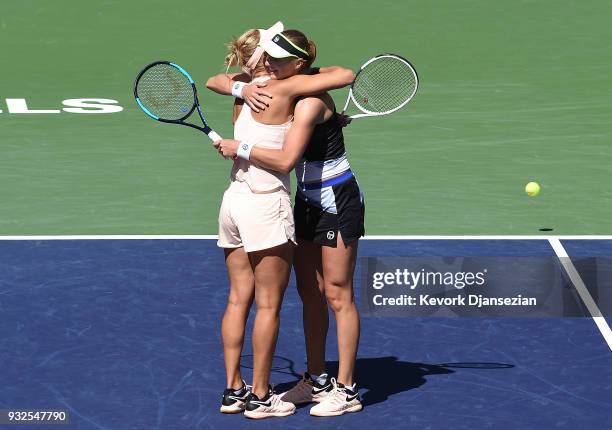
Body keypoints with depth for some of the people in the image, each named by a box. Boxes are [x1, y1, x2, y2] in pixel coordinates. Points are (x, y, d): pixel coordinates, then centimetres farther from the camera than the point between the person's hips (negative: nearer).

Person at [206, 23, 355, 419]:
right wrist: (316, 73, 9)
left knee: (239, 299, 12)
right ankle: (260, 397, 8)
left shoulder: (247, 93, 7)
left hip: (234, 200, 7)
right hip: (266, 206, -7)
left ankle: (234, 390, 17)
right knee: (269, 305, 2)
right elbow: (346, 75, -11)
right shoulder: (285, 89, -12)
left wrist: (242, 87, 9)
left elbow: (214, 80, 28)